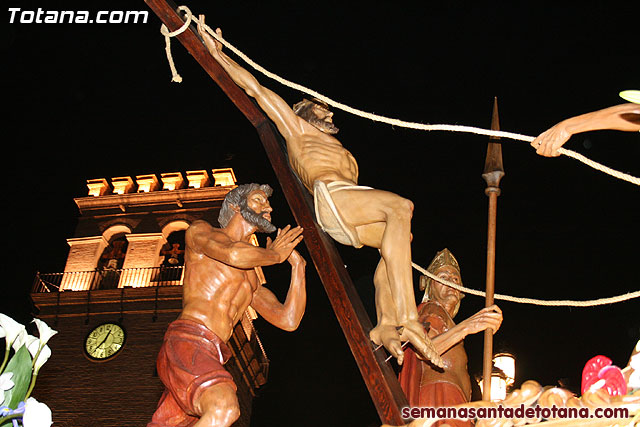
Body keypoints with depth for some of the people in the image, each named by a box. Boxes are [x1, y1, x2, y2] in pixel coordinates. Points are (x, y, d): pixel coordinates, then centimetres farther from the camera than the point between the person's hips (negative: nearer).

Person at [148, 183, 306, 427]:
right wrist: (275, 255, 9)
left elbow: (288, 321, 22)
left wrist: (297, 264, 21)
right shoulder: (199, 231, 14)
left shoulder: (252, 281, 34)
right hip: (186, 342, -8)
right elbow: (234, 254, -10)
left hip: (210, 359, 8)